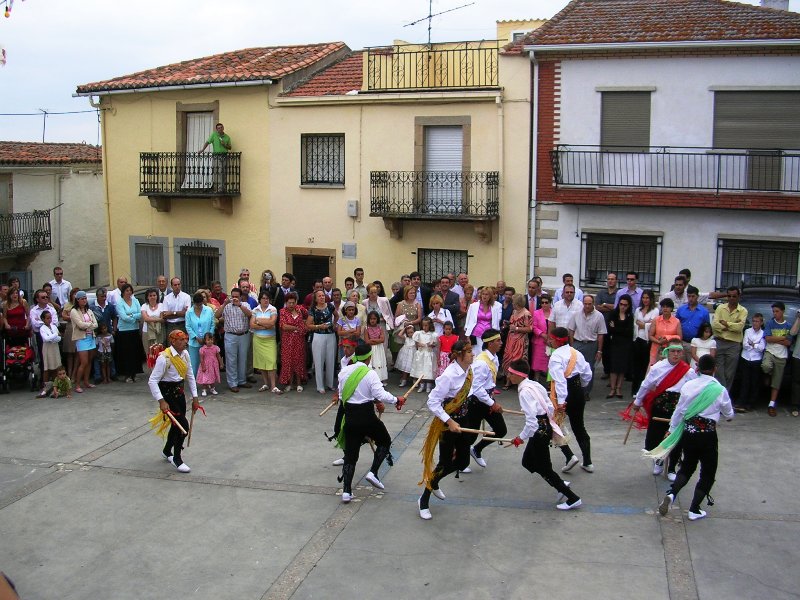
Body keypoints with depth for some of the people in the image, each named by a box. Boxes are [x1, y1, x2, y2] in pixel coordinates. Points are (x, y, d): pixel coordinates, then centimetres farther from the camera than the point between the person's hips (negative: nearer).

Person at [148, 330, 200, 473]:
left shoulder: (185, 354, 0)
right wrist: (161, 401, -25)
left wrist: (194, 397, 9)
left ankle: (167, 452, 44)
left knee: (177, 424, 18)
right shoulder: (164, 358, -22)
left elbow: (190, 376, 9)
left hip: (180, 392, 7)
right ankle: (176, 459, 9)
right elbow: (152, 381, -21)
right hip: (167, 393, -7)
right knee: (183, 425, -9)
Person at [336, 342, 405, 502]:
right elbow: (381, 395, -20)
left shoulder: (344, 372, 4)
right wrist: (397, 400, -5)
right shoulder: (370, 374, -12)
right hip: (366, 416, -5)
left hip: (350, 417, 5)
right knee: (384, 441, 20)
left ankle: (346, 491, 5)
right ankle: (373, 472, 6)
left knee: (350, 453, 10)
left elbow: (341, 395, 11)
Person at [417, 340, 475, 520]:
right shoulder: (449, 376, -28)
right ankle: (424, 501, 19)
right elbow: (432, 402, -25)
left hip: (463, 419, 8)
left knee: (463, 462, 14)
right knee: (445, 462, 0)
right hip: (448, 422, -8)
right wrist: (449, 421, -26)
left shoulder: (468, 370, -5)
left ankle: (433, 482, 41)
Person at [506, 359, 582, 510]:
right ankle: (561, 485, 24)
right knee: (527, 462, 21)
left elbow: (531, 421, -27)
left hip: (539, 431, -9)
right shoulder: (534, 384, 4)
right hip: (546, 426, 9)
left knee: (543, 468, 6)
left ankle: (572, 498, 14)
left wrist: (521, 438, -15)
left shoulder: (524, 392, -22)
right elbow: (550, 407, 10)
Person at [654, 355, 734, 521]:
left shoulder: (688, 386, -4)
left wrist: (671, 430, 14)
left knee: (687, 467, 20)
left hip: (688, 432, 3)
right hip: (707, 435, -3)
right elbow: (729, 415, 5)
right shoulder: (720, 390, -11)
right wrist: (727, 415, 29)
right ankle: (694, 510, 13)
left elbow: (679, 411, 2)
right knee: (707, 473, 13)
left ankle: (671, 493, -5)